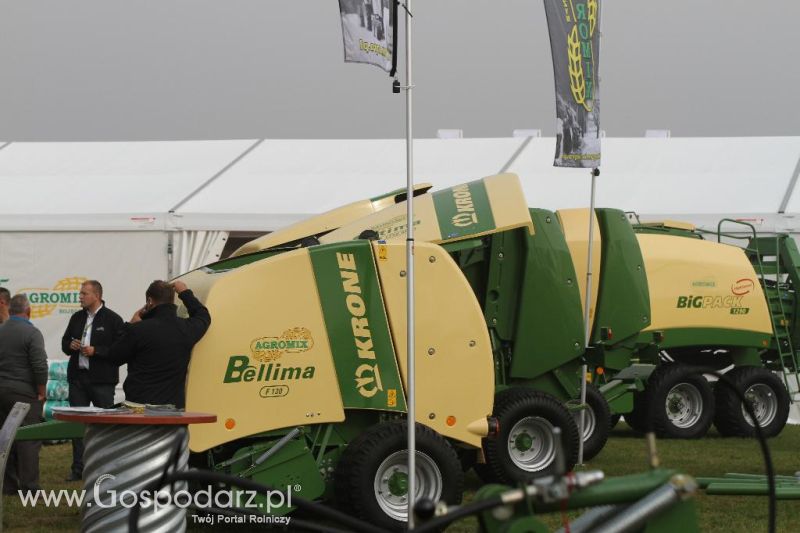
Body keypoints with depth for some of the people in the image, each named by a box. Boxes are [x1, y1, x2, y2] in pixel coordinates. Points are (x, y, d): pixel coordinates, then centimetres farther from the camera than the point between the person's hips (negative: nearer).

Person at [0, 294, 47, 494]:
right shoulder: (31, 333, -12)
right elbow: (40, 366, -18)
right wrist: (41, 392, -6)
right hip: (24, 393, -6)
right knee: (29, 439, -4)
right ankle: (29, 485, -8)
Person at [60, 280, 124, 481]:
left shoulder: (112, 319, -7)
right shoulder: (77, 318, 12)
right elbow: (65, 342, 21)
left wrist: (96, 351, -18)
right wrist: (70, 346, -2)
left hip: (102, 380, -6)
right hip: (78, 377, 6)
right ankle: (78, 468, 11)